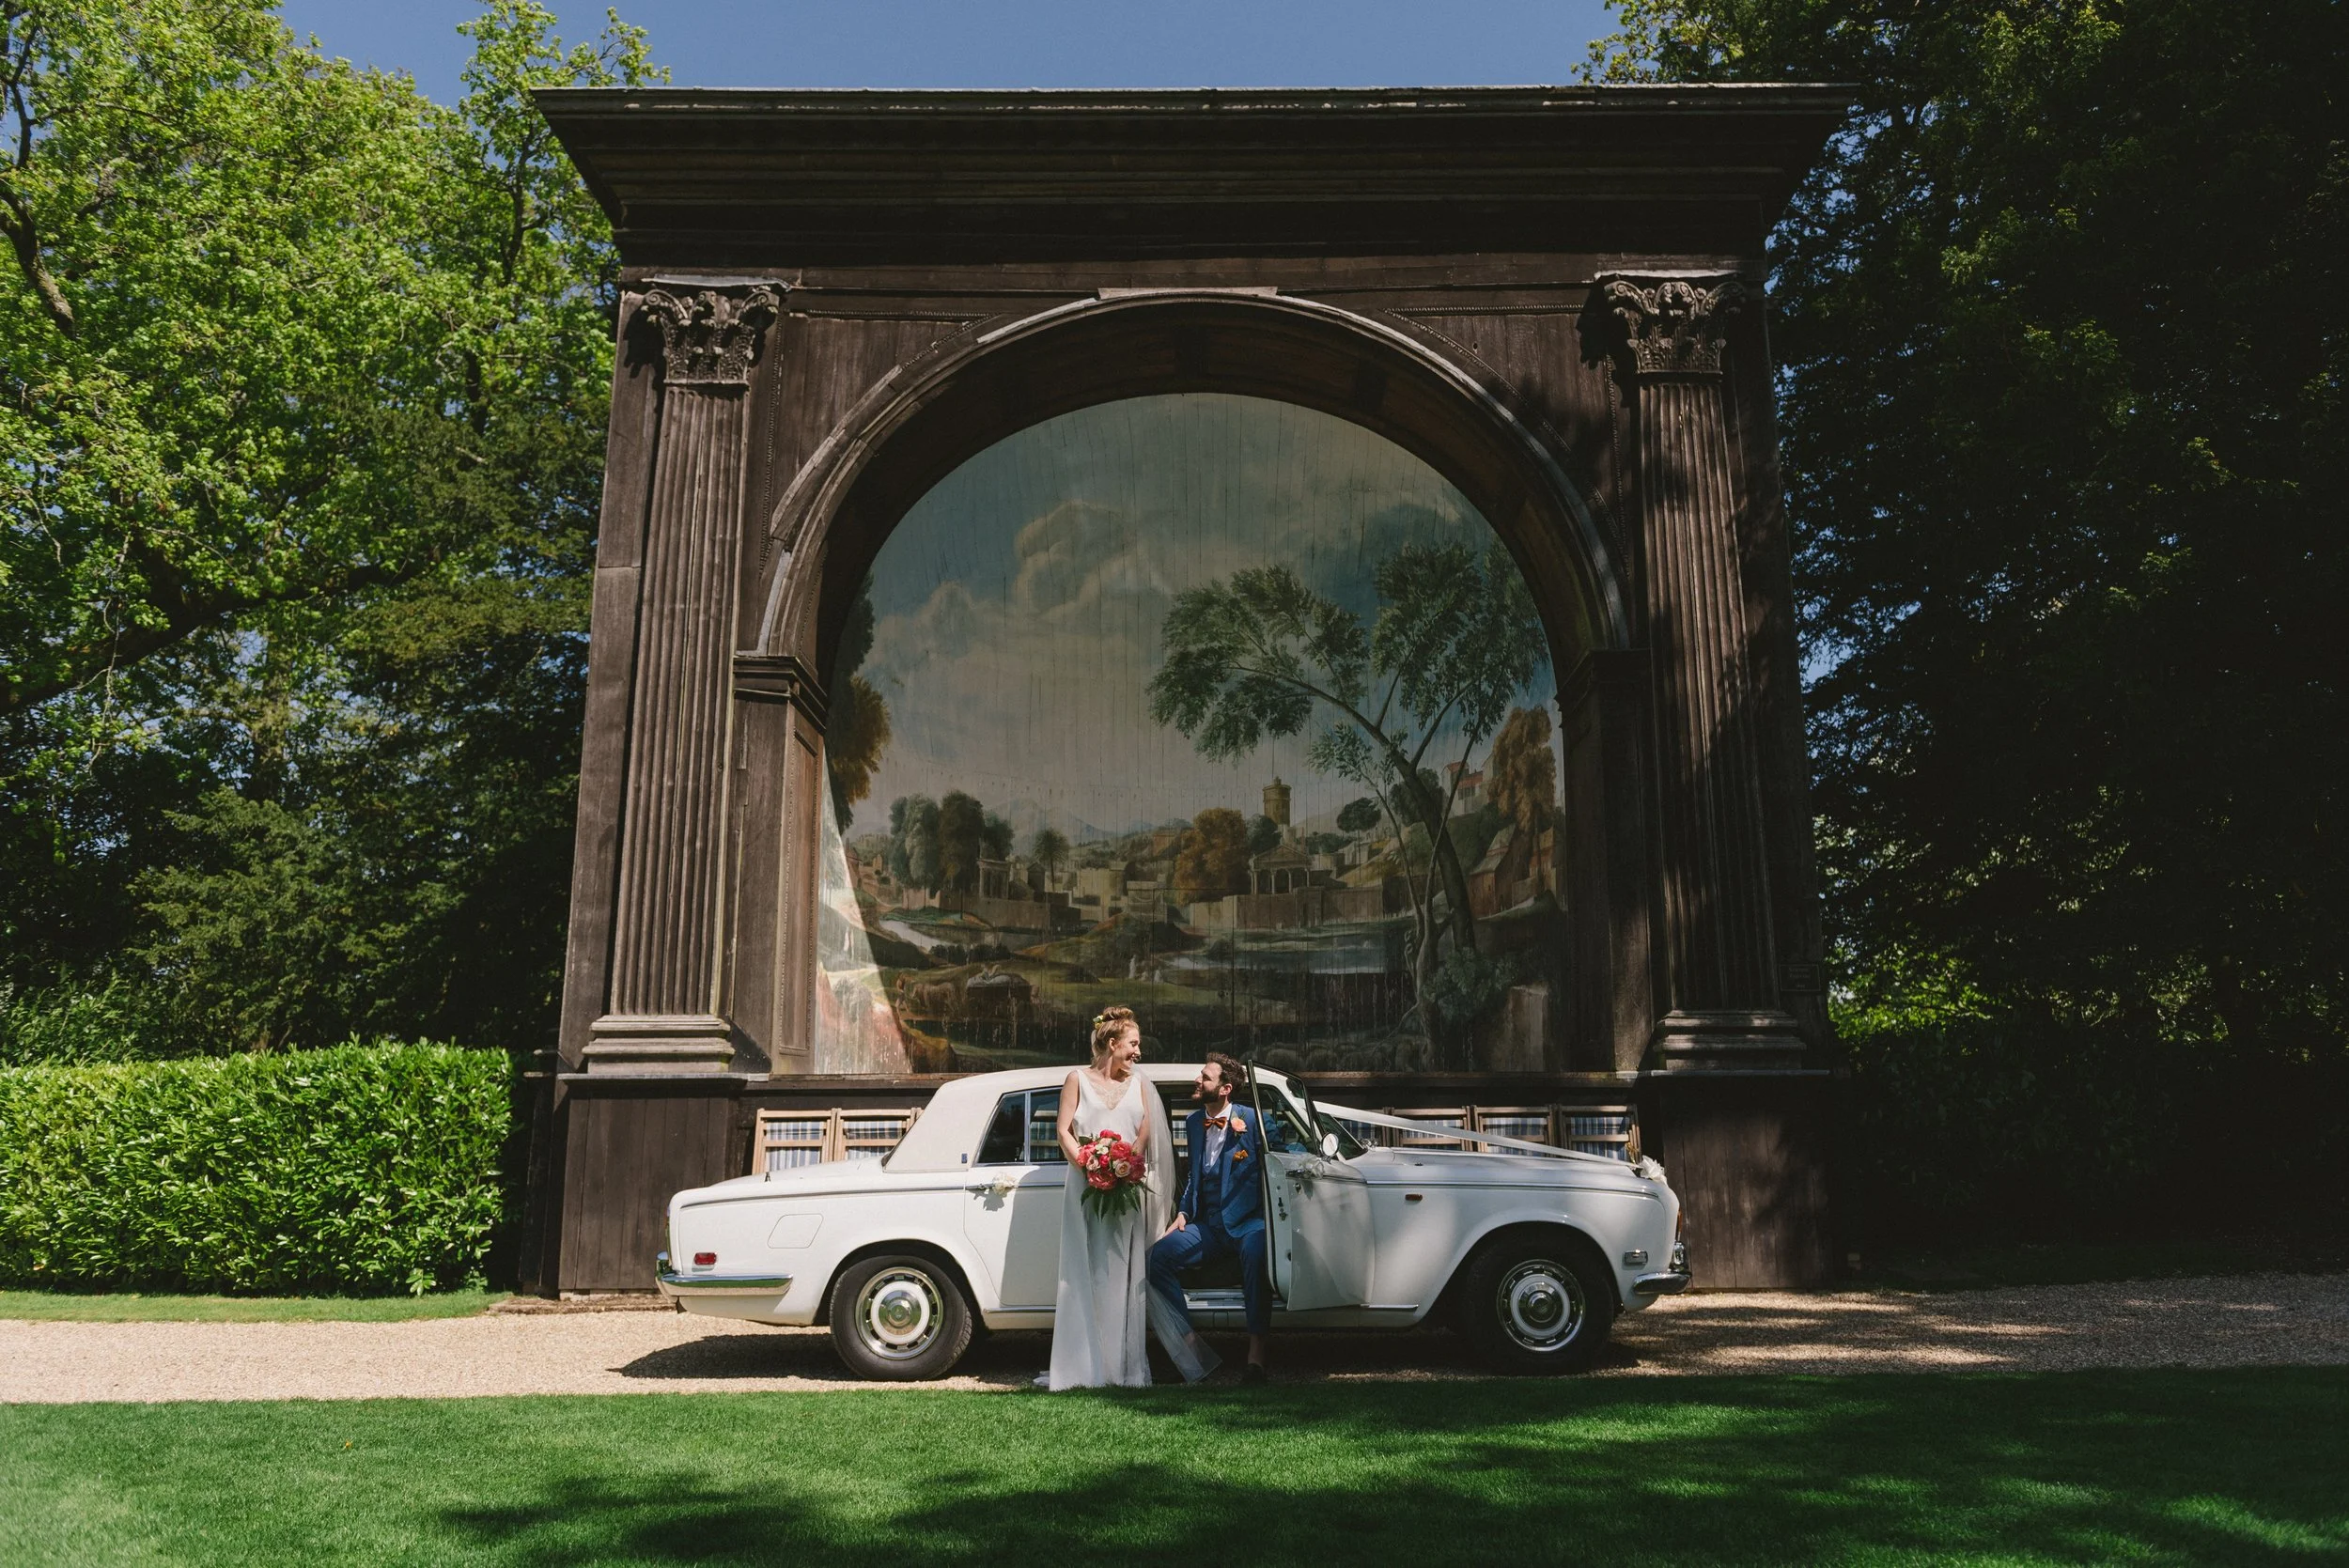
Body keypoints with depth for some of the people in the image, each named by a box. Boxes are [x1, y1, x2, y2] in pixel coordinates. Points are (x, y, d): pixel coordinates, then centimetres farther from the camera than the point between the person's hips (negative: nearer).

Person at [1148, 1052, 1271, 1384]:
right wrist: (1182, 1213, 10)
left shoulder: (1252, 1120, -3)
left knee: (1254, 1252, -39)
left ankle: (1256, 1351, -32)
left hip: (1247, 1220, -5)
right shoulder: (1193, 1122, 15)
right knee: (1159, 1254, -18)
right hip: (1209, 1225, 6)